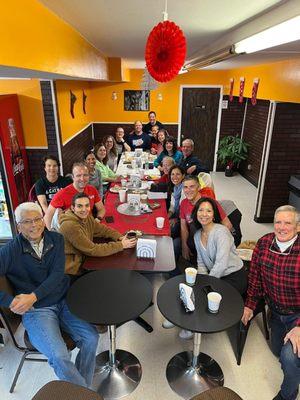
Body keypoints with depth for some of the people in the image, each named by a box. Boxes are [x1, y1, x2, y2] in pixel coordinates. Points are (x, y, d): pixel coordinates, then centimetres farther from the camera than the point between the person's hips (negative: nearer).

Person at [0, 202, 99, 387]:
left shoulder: (56, 239, 0)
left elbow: (57, 274, -8)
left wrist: (33, 296, -19)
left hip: (64, 301, 3)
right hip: (35, 310, -3)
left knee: (91, 337, -15)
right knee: (60, 357, -22)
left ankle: (82, 389, 10)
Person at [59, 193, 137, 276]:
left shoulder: (86, 217, -3)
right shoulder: (70, 226, -26)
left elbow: (103, 229, 9)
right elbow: (93, 250, -25)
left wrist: (119, 237, -10)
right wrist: (121, 245, -22)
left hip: (83, 260, 7)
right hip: (72, 270, -7)